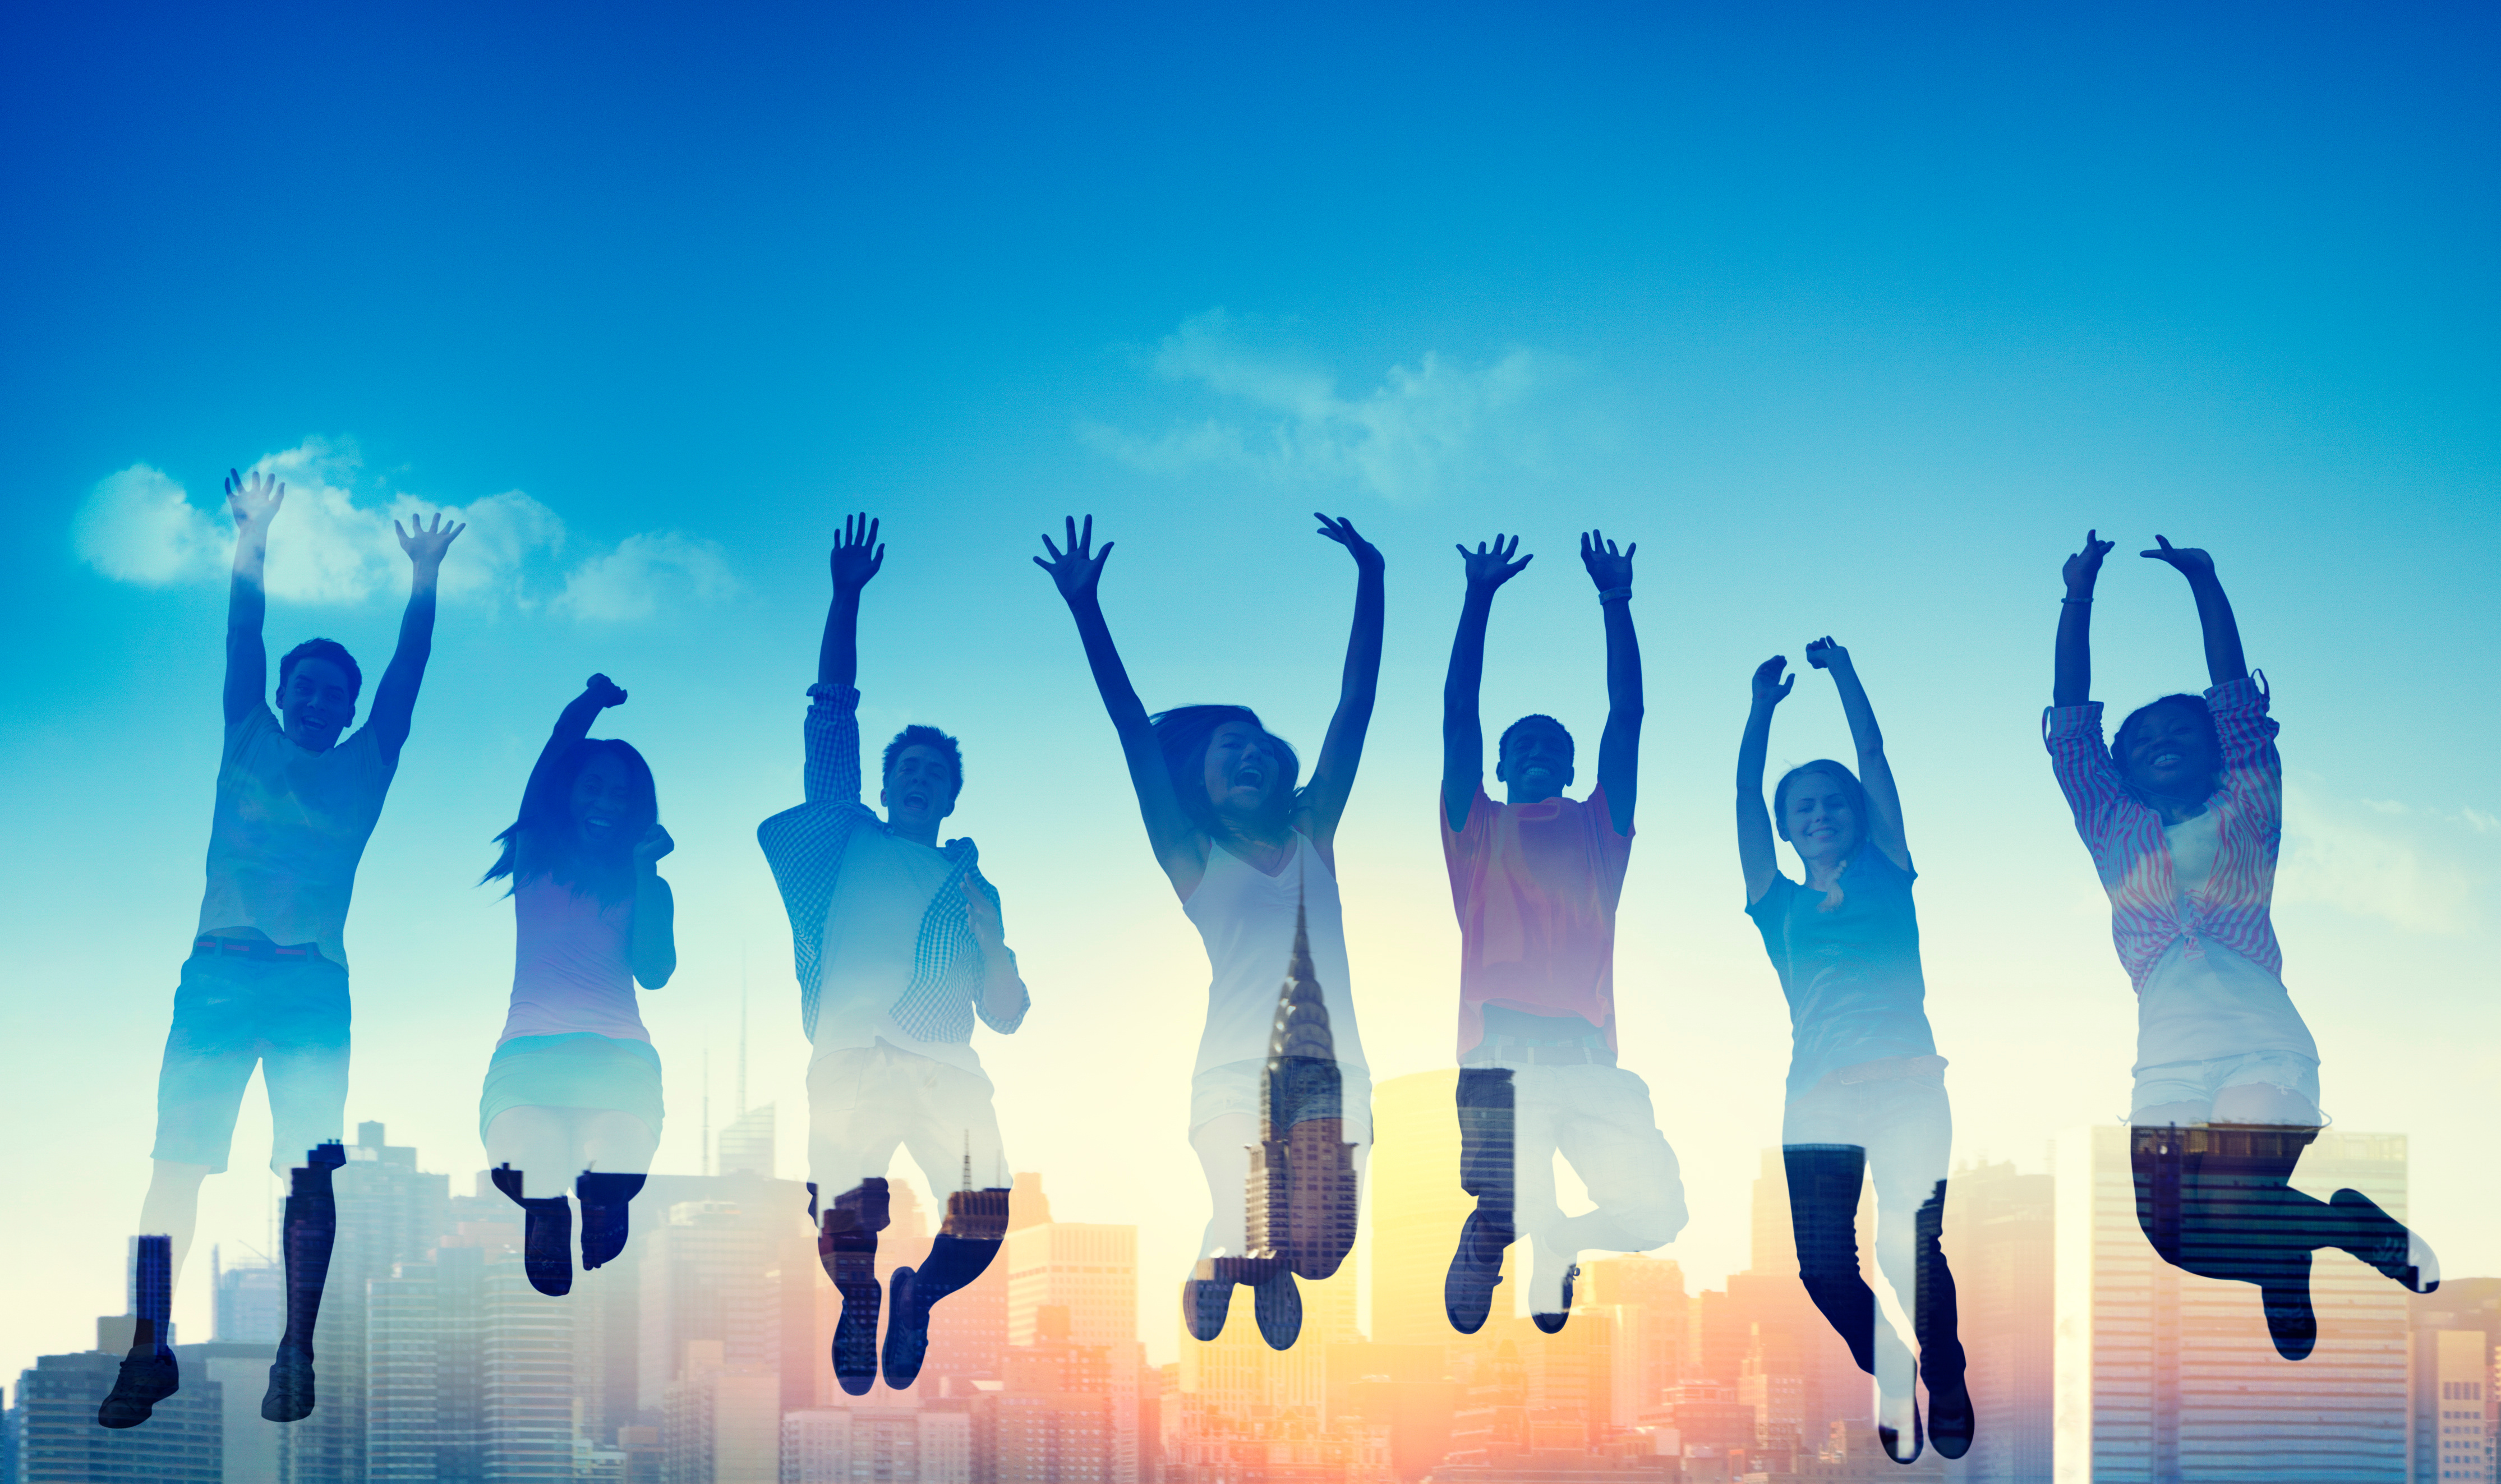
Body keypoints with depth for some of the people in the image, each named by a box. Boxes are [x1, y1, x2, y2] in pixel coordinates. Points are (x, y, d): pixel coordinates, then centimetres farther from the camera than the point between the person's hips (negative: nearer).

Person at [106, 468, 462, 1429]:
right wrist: (252, 541, 2)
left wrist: (423, 582, 4)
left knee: (310, 1168, -8)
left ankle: (296, 1354, -7)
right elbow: (243, 641, 9)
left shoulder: (363, 770, 17)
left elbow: (406, 677, 10)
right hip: (220, 971, 0)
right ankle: (150, 1351, -7)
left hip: (315, 985, 0)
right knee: (177, 1163, -7)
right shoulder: (249, 747, 16)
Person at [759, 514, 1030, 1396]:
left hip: (947, 1067, 1)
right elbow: (832, 712, 14)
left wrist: (989, 937, -1)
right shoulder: (850, 844, 20)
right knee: (846, 1207, -20)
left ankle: (920, 1294, 13)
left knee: (982, 1215, -20)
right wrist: (846, 597, 7)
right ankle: (857, 1301, 14)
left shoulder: (971, 885, 23)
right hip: (851, 1053, -1)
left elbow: (1006, 1017, 16)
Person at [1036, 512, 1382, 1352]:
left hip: (1332, 1084, 3)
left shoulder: (1311, 835, 14)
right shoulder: (1191, 856, 6)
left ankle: (1265, 1265, 30)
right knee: (1250, 1240, -19)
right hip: (1234, 1086, -3)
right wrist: (1085, 608, -5)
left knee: (1320, 1258, -4)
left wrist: (1370, 580, 12)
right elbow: (1135, 731, 0)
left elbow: (1355, 708, 14)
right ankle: (1218, 1265, 16)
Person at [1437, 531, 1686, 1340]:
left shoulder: (1600, 827, 25)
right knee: (1506, 1213, -21)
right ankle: (1481, 1248, 14)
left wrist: (1616, 601, 15)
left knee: (1657, 1209, -13)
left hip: (1588, 1057, 3)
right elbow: (1459, 716, 12)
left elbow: (1628, 715, 19)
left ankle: (1558, 1246, 17)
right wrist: (1480, 597, 9)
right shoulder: (1478, 829, 19)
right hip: (1502, 1053, -3)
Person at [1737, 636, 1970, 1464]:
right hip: (1818, 1099, 3)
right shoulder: (1780, 906, 19)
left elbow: (1873, 758, 12)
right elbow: (1746, 797, 16)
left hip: (1905, 1085, -3)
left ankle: (1947, 1389, 1)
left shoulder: (1886, 878, 15)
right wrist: (1763, 708, 16)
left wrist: (1839, 667, 15)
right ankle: (1893, 1386, 16)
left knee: (1912, 1251, -14)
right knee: (1824, 1267, -4)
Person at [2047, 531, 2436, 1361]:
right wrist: (2079, 596, 13)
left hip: (2263, 1051, -3)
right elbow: (2070, 724, 16)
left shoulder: (2246, 815, 15)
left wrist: (2204, 583, 10)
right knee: (2173, 1240, -9)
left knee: (2219, 1222, -21)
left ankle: (2350, 1224, 6)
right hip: (2167, 1068, 3)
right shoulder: (2117, 833, 19)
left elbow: (2239, 702, 11)